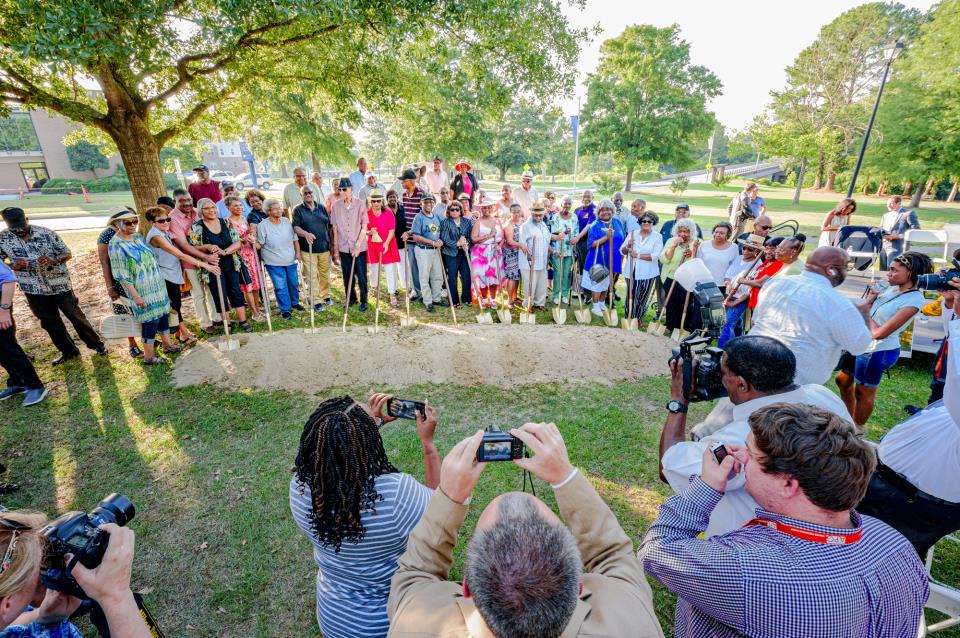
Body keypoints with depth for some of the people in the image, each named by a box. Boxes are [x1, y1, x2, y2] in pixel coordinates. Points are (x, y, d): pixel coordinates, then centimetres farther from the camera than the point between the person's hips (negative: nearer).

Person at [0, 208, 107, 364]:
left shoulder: (46, 233, -9)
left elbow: (67, 254, -2)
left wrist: (53, 260, -22)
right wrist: (13, 265, -16)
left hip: (59, 285, -2)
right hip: (33, 290, 3)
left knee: (76, 316, 7)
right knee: (50, 322, 12)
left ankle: (96, 344, 21)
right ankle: (68, 351, 25)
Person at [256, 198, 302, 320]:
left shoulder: (286, 221, 2)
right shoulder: (263, 225, -10)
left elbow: (295, 238, 9)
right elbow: (259, 244, -7)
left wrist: (298, 252, 3)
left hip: (291, 260, 4)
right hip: (274, 263, -4)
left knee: (294, 283, 17)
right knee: (280, 287, 0)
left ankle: (295, 302, 40)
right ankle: (285, 309, 14)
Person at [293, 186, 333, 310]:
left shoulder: (322, 207, 8)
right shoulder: (298, 210, -1)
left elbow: (330, 226, 11)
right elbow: (295, 227, -10)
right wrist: (305, 234, -30)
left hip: (324, 248, 3)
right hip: (308, 249, -3)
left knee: (325, 273, 13)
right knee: (312, 275, 1)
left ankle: (326, 295, 32)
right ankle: (316, 300, 10)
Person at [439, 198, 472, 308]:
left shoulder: (467, 222, 7)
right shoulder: (445, 223, -1)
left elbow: (471, 236, 7)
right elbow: (444, 239, -8)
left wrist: (466, 244, -11)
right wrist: (457, 243, -17)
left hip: (464, 253, 3)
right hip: (451, 254, -2)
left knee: (466, 276, 4)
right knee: (452, 278, 3)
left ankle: (466, 298, 21)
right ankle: (455, 301, 14)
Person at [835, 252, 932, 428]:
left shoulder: (913, 300, -22)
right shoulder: (892, 288, 1)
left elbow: (879, 333, -24)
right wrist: (870, 300, -10)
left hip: (879, 351, -8)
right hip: (863, 344, 8)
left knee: (863, 392, 9)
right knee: (843, 380, 21)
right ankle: (849, 418, 41)